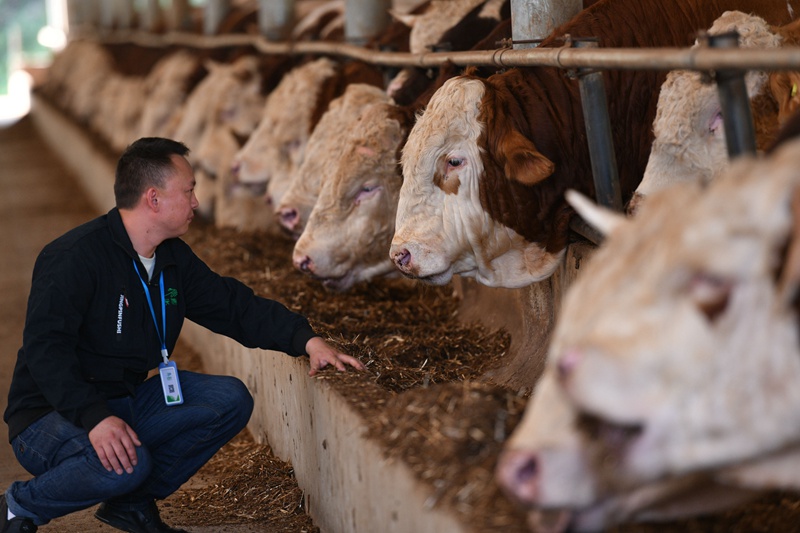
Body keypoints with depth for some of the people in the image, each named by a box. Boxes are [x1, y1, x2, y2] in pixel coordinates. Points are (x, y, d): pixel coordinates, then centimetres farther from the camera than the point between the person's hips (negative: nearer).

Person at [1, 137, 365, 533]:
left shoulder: (173, 258, 7)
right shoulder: (74, 257, -20)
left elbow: (234, 305, 8)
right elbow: (45, 349, -27)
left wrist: (306, 339, -7)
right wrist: (95, 417, -39)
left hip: (128, 402, 8)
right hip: (53, 416, -8)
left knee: (230, 400, -6)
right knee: (126, 464, -37)